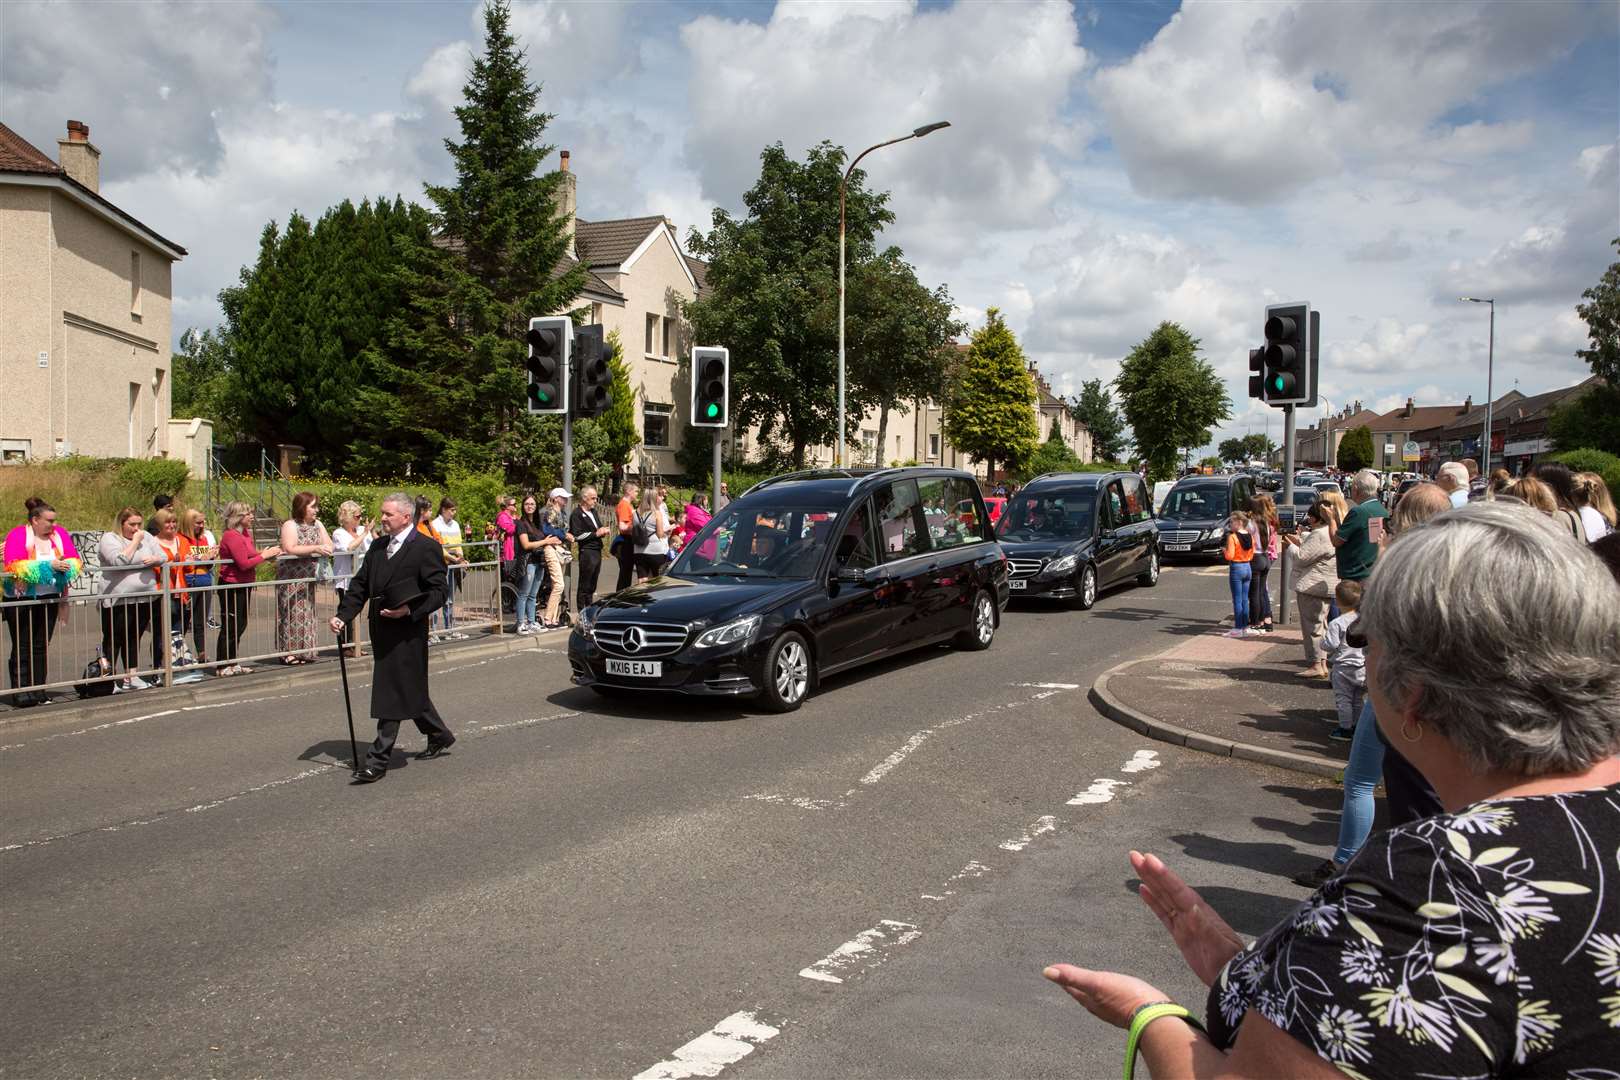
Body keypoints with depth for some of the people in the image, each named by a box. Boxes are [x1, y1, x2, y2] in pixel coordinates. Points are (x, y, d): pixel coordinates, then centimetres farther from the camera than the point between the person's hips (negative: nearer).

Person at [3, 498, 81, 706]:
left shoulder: (59, 533, 4)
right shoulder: (17, 535, -8)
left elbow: (74, 561, 2)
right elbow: (15, 567, -20)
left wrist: (65, 567, -21)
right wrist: (49, 566, -25)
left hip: (50, 599, 4)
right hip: (21, 601, -4)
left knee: (41, 647, 9)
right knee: (22, 648, 0)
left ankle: (38, 692, 14)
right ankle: (21, 694, 2)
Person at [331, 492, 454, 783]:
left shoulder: (426, 548, -9)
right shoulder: (378, 546, 13)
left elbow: (438, 592, -11)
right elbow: (359, 585, 12)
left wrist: (409, 611, -23)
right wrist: (343, 616, -1)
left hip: (407, 631, -8)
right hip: (381, 631, 8)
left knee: (392, 694, -5)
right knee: (409, 688, 18)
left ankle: (378, 761, -1)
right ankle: (439, 735, 36)